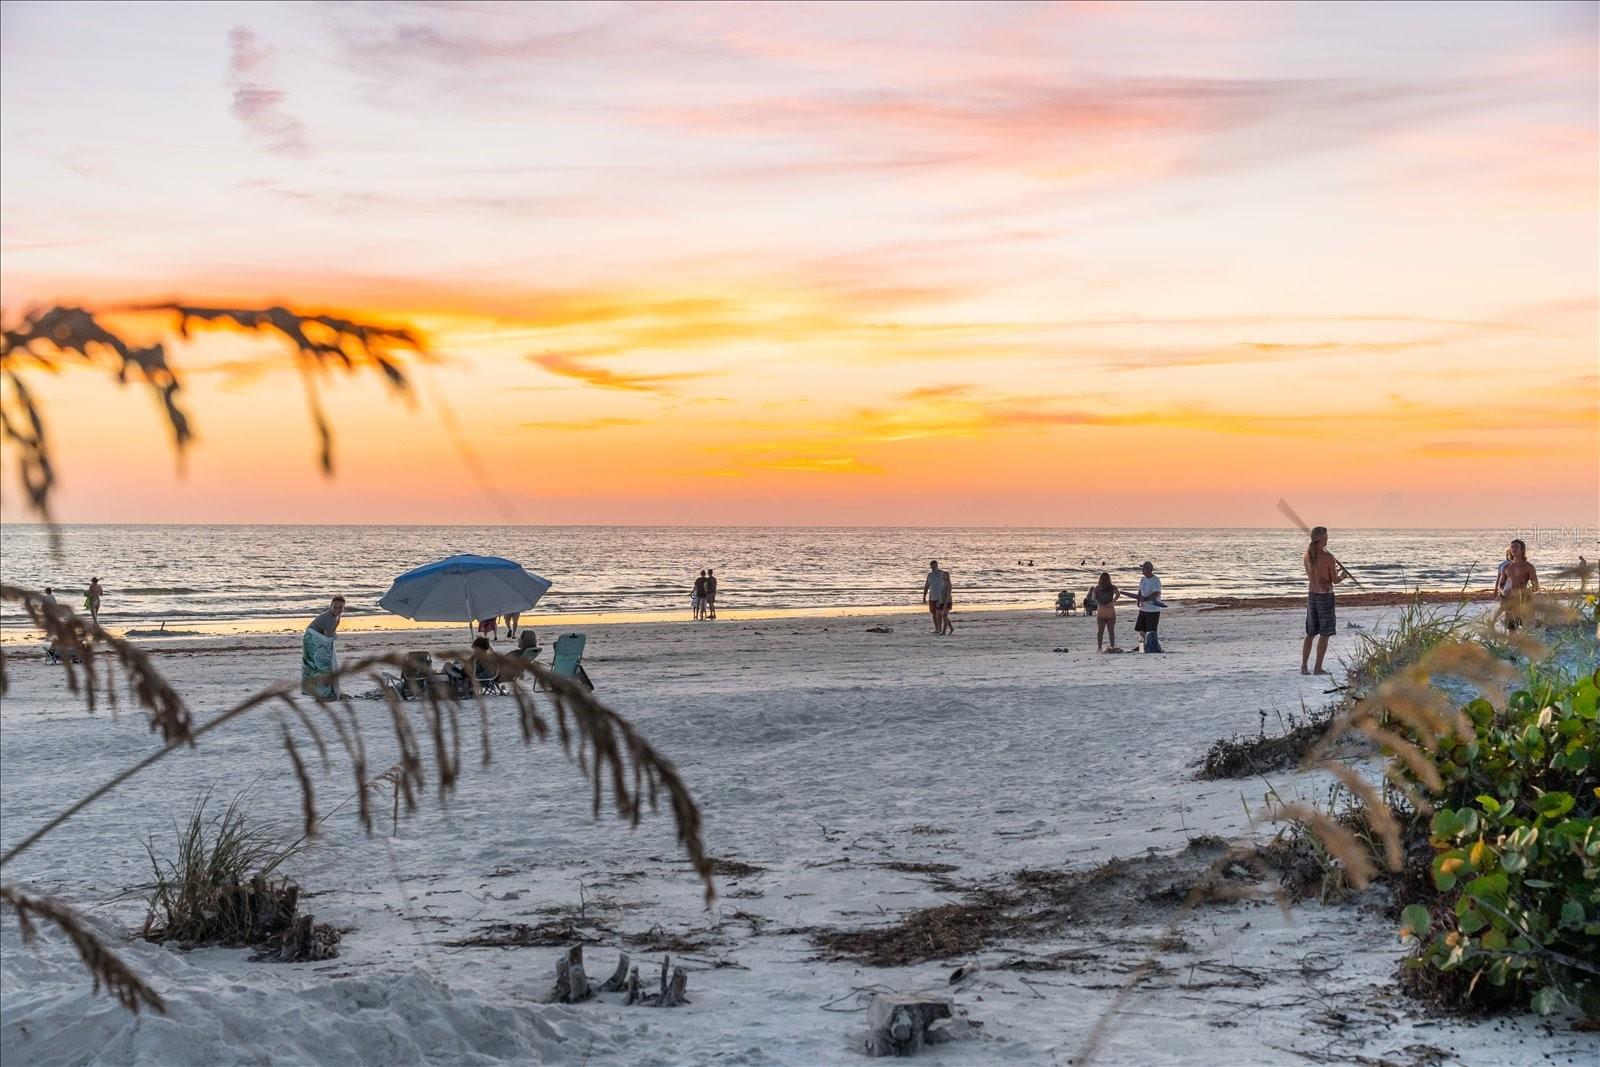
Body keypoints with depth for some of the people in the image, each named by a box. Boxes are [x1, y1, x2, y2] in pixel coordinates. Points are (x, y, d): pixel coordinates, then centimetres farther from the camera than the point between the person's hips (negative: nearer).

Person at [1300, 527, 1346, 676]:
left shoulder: (1306, 556, 3)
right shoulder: (1328, 557, -16)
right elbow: (1335, 581, -9)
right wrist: (1342, 576, 14)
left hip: (1311, 595, 6)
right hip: (1325, 596, -6)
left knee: (1310, 633, 14)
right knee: (1325, 634, 2)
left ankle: (1303, 666, 10)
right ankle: (1318, 668, 1)